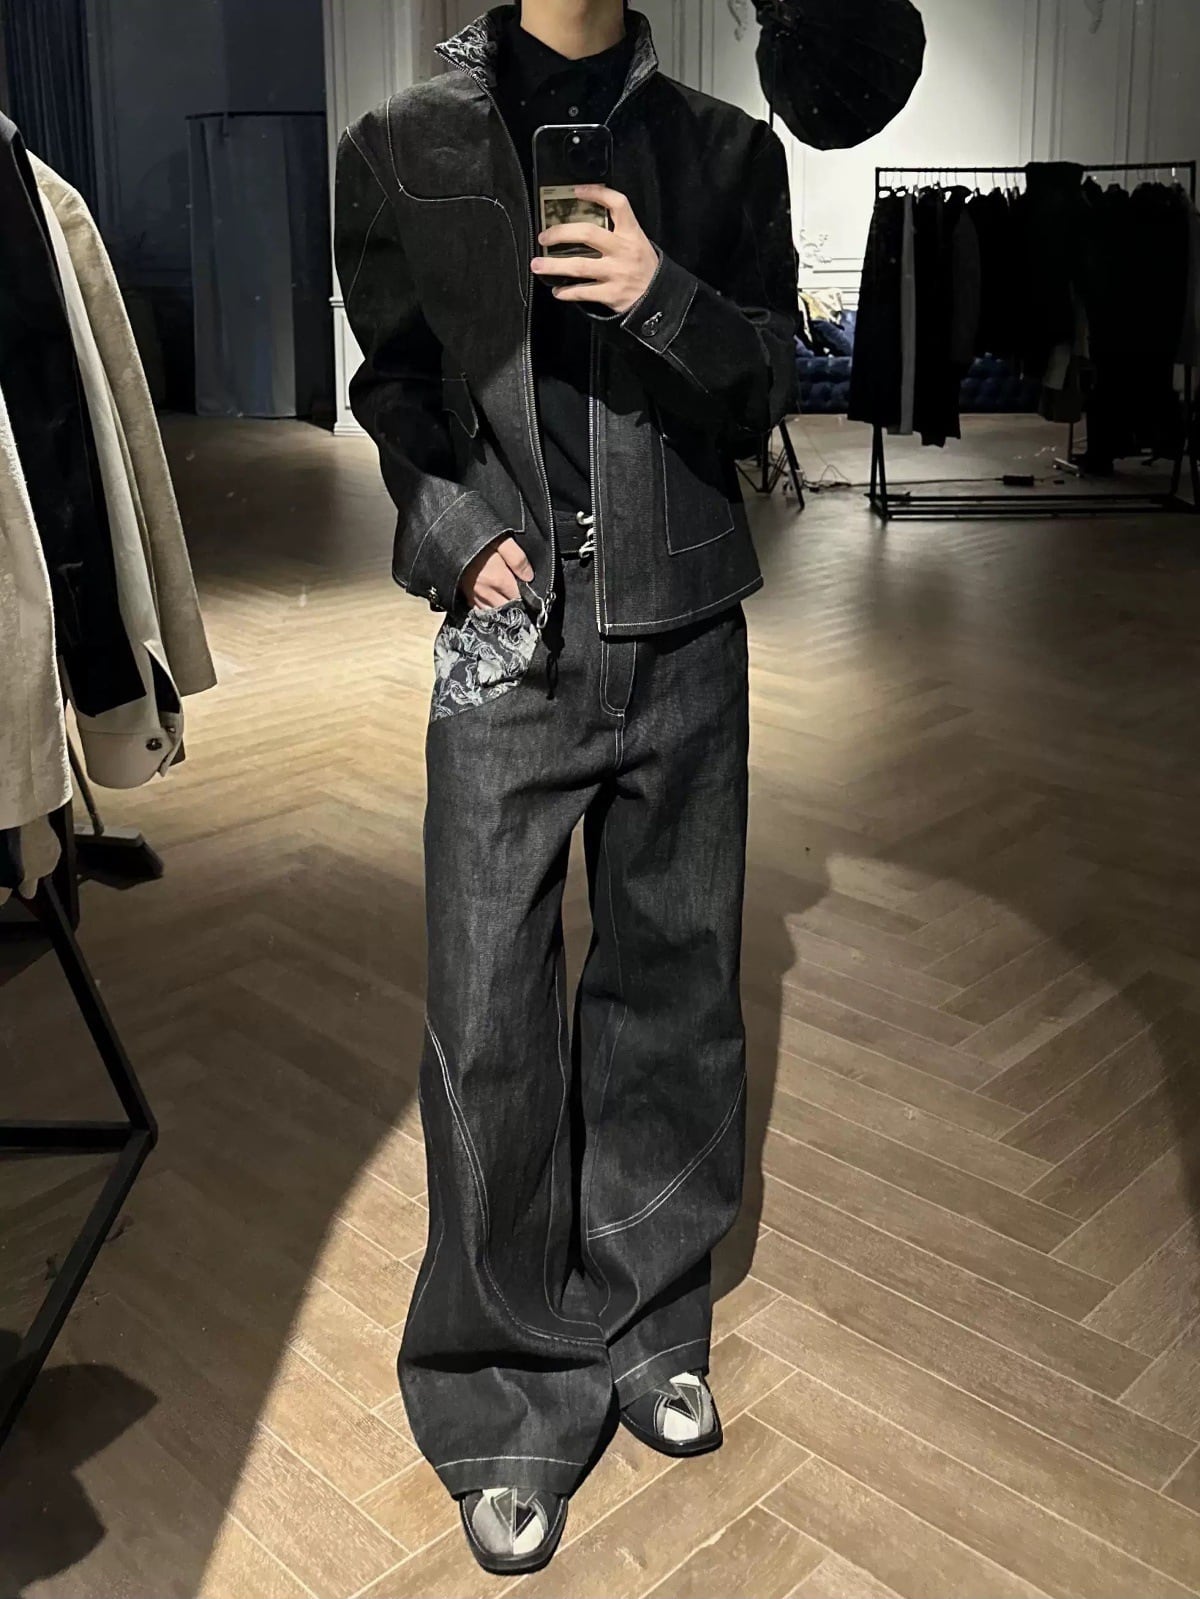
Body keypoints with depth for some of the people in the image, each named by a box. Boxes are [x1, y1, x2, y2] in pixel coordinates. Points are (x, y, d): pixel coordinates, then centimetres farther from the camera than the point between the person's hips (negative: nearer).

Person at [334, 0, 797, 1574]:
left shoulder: (727, 149, 6)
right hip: (510, 652, -1)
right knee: (490, 1027, 0)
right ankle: (511, 1397, 19)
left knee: (674, 991, 11)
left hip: (688, 645, 2)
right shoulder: (404, 150, 3)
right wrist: (458, 539, -9)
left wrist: (667, 300, -15)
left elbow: (769, 391, 5)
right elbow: (396, 390, 8)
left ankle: (648, 1325, 32)